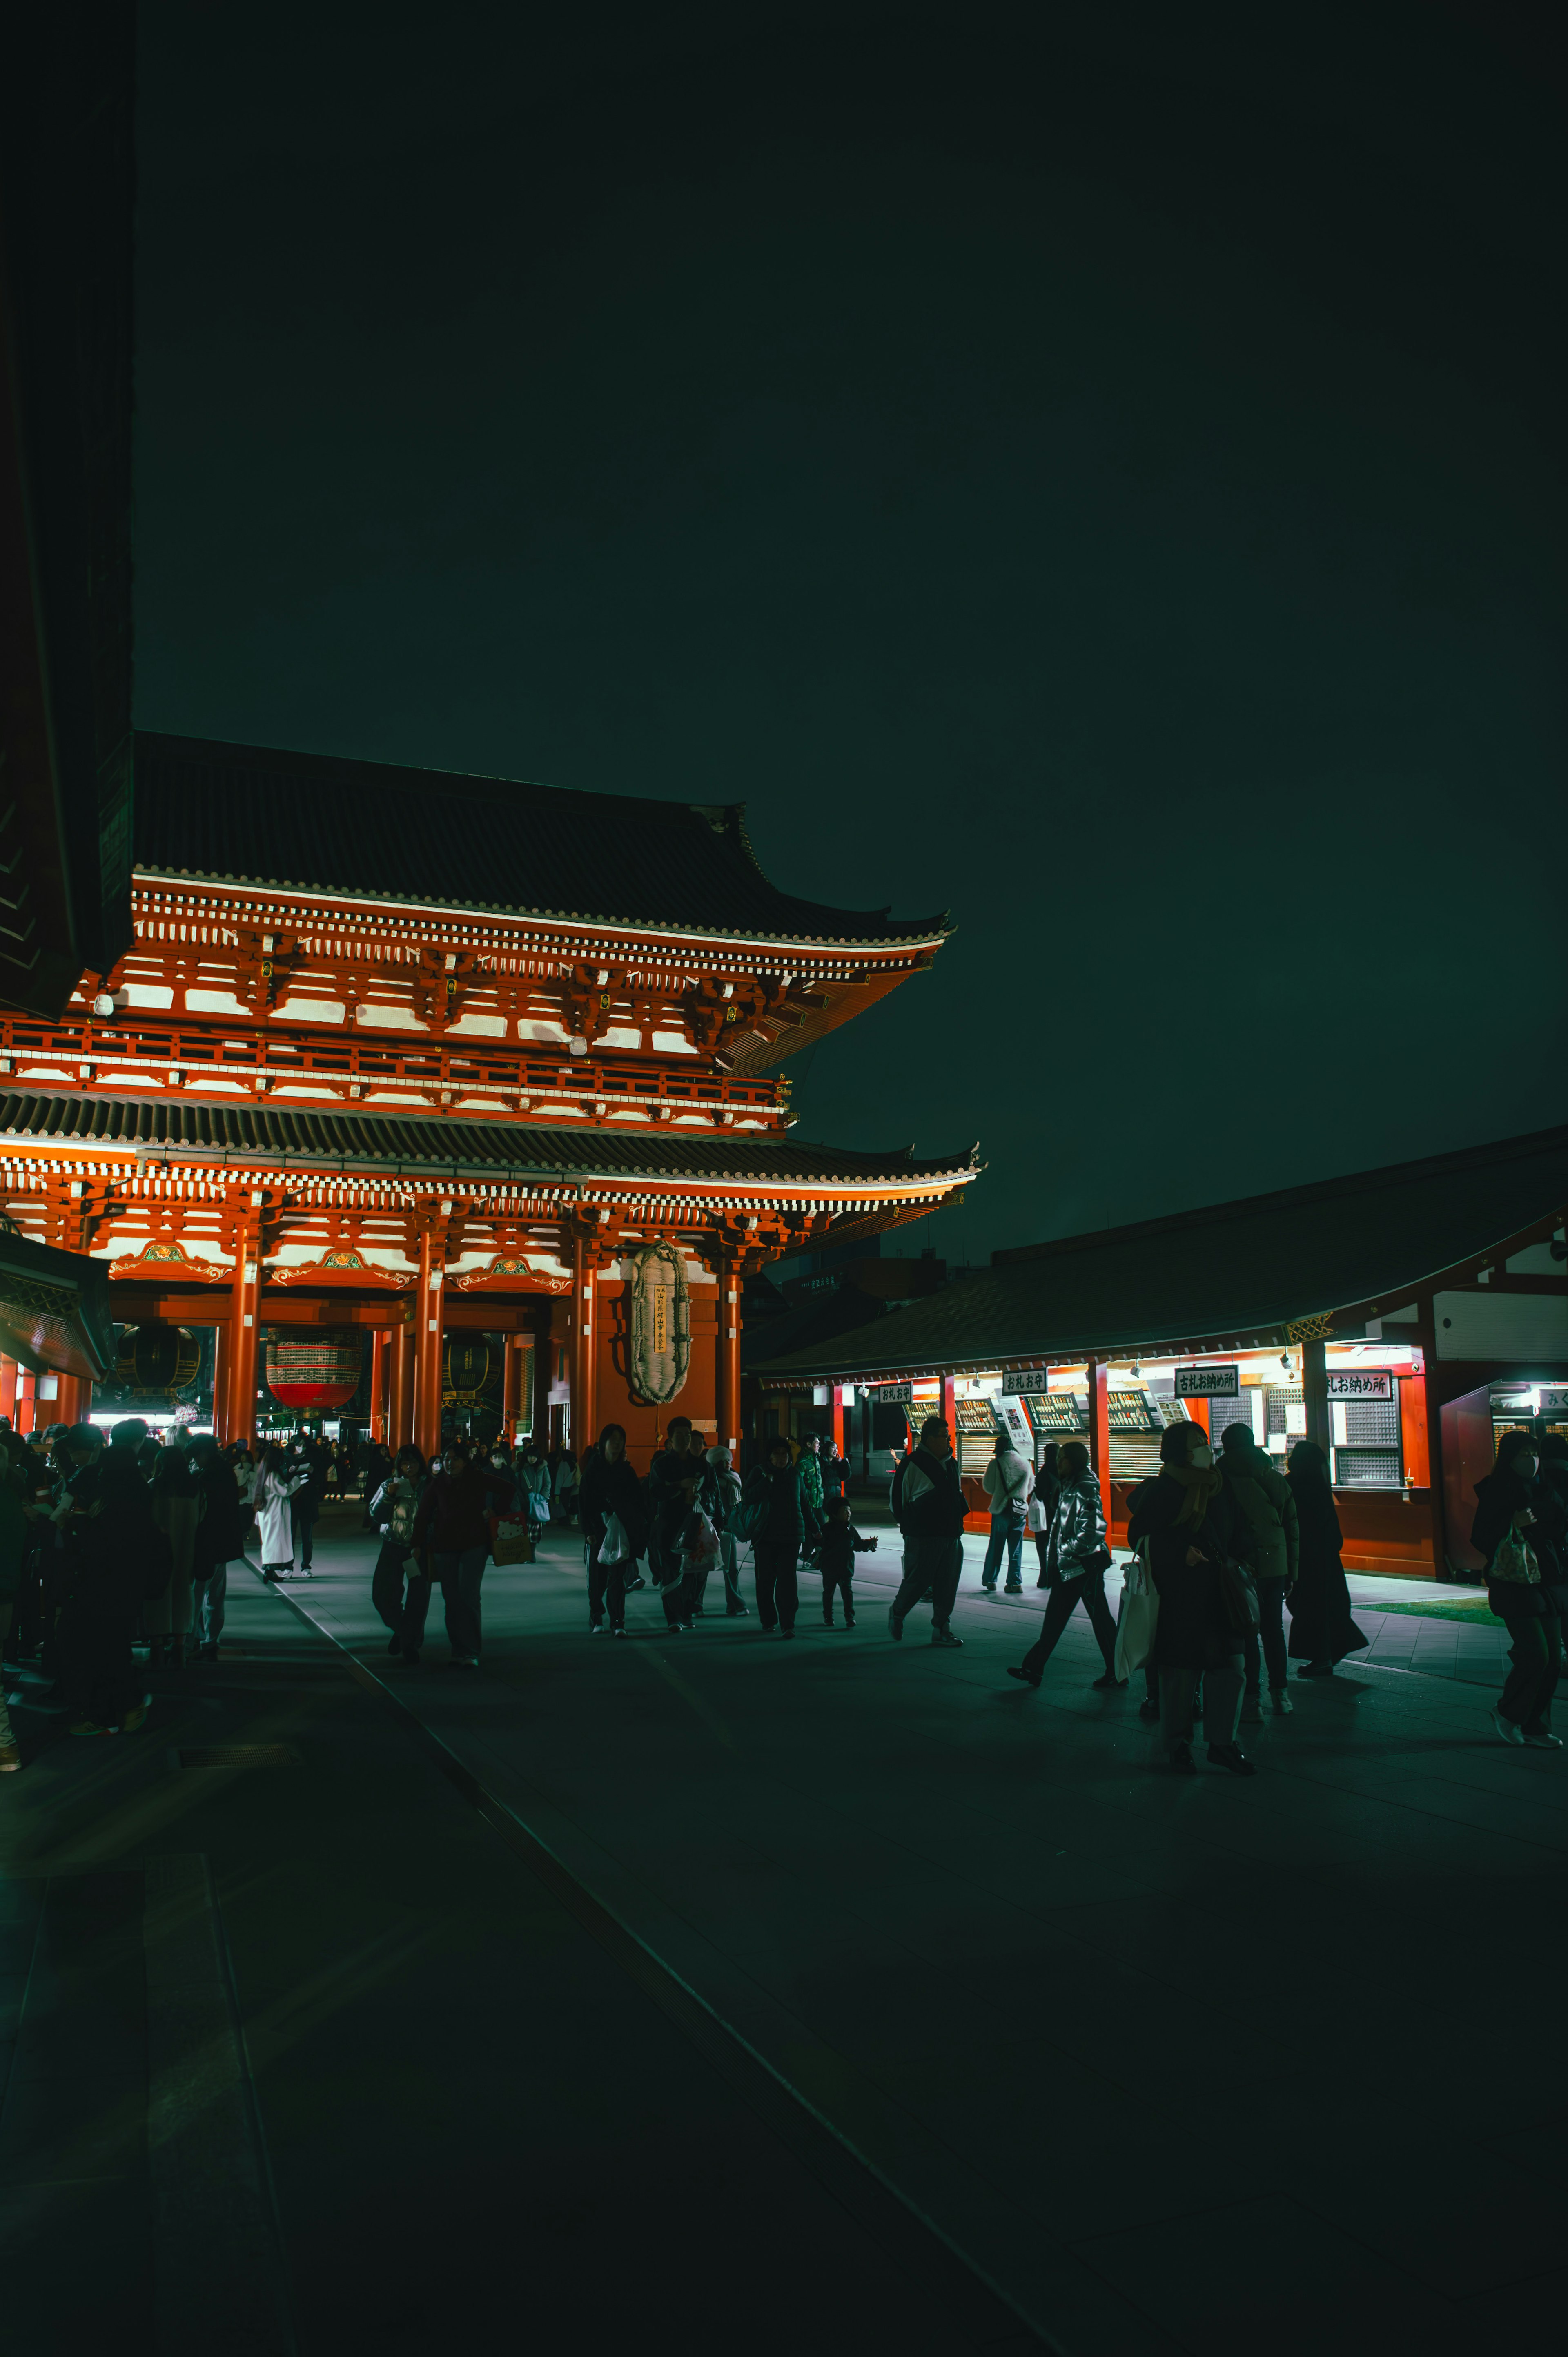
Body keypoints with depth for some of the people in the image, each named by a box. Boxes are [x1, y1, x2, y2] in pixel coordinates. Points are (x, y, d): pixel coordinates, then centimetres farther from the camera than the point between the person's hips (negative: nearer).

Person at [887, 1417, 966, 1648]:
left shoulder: (952, 1463, 13)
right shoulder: (912, 1464, -10)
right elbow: (898, 1498, -4)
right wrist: (908, 1526, 0)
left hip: (951, 1536, 7)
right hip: (923, 1538, -6)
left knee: (947, 1585, 5)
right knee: (917, 1581, 0)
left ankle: (942, 1630, 13)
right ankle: (897, 1613, 26)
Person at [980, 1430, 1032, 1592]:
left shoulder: (996, 1463, -7)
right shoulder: (1025, 1463, 3)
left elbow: (989, 1488, -4)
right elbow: (1030, 1486, 13)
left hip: (1001, 1510, -2)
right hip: (1019, 1509, 2)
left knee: (995, 1546, 9)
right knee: (1016, 1548, 6)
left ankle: (990, 1580, 17)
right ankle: (1016, 1583, 4)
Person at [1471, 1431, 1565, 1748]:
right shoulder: (1496, 1493, -7)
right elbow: (1480, 1539, -11)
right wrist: (1512, 1524, -23)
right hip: (1515, 1586, -7)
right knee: (1536, 1654, -13)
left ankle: (1535, 1727, 16)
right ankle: (1507, 1714, 8)